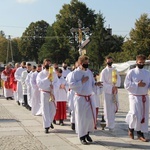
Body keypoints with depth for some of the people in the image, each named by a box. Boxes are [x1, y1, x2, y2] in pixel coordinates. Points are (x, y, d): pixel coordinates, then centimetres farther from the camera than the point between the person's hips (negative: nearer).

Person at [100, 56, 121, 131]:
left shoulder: (115, 70, 11)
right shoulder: (104, 71, -4)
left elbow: (119, 79, 7)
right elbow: (102, 82, -8)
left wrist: (116, 87, -10)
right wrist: (111, 87, -14)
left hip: (115, 91, 5)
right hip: (107, 91, -5)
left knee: (115, 107, 7)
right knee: (108, 108, -4)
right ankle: (110, 125, 1)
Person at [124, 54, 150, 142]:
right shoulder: (131, 72, -4)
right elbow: (126, 85, -9)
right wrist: (137, 84, -19)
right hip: (135, 96, -4)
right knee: (135, 114, -16)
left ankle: (140, 134, 17)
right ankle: (131, 128, 13)